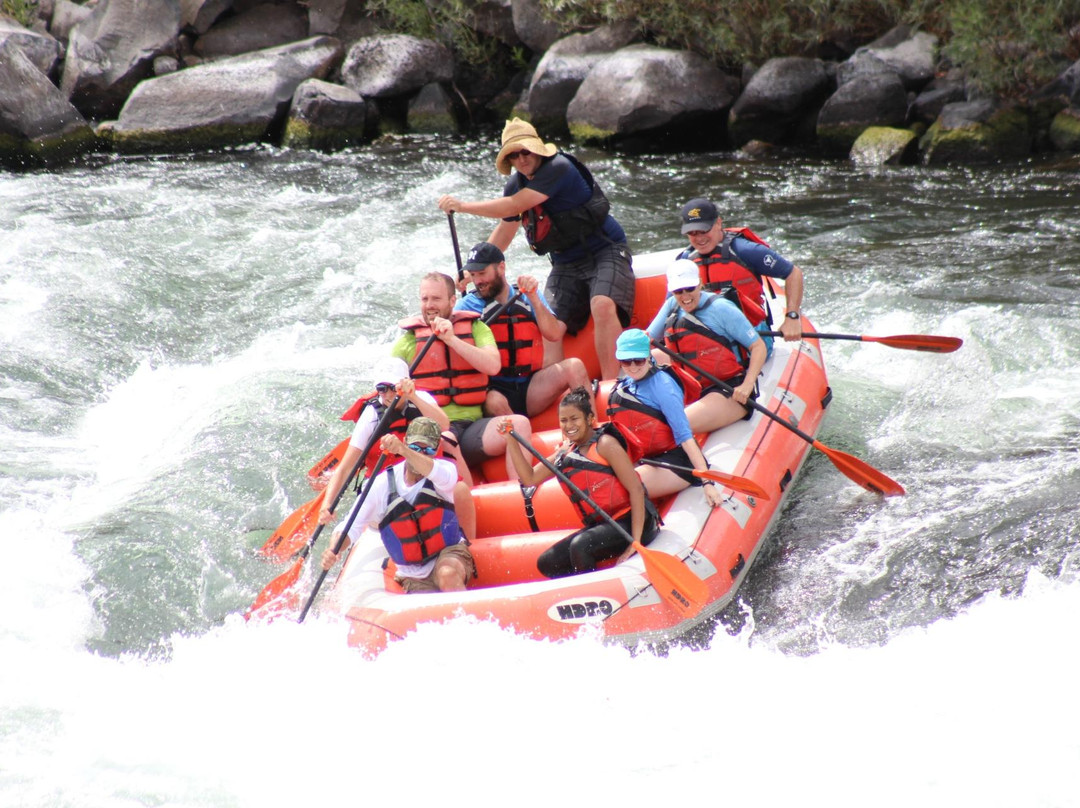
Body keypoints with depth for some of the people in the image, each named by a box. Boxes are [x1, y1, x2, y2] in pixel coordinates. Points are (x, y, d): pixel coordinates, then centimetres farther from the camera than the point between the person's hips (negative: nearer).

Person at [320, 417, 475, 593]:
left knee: (447, 574, -35)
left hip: (449, 554, -1)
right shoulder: (382, 485, -9)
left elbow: (443, 477, -36)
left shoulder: (445, 468, -10)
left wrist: (404, 451, -53)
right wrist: (335, 550, -31)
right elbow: (352, 527, -8)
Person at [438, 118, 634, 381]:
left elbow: (513, 207, -25)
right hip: (566, 264, 8)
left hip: (605, 251, -8)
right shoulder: (515, 185, 5)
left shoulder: (558, 168, -21)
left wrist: (462, 206, -19)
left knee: (603, 305, -33)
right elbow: (504, 230, 19)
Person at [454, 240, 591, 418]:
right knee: (494, 403, -38)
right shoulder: (467, 305, 6)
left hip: (529, 387, 3)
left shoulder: (528, 296, 13)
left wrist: (532, 297, -9)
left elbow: (554, 335, 0)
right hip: (494, 389, -3)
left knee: (573, 366, -21)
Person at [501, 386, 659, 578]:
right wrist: (511, 440, 1)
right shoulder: (565, 453, 12)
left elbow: (636, 489, -16)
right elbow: (530, 478, 12)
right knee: (547, 563, 1)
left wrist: (636, 541, -23)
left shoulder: (604, 444, -10)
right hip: (600, 525, 8)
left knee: (579, 546, -30)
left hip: (630, 521, -8)